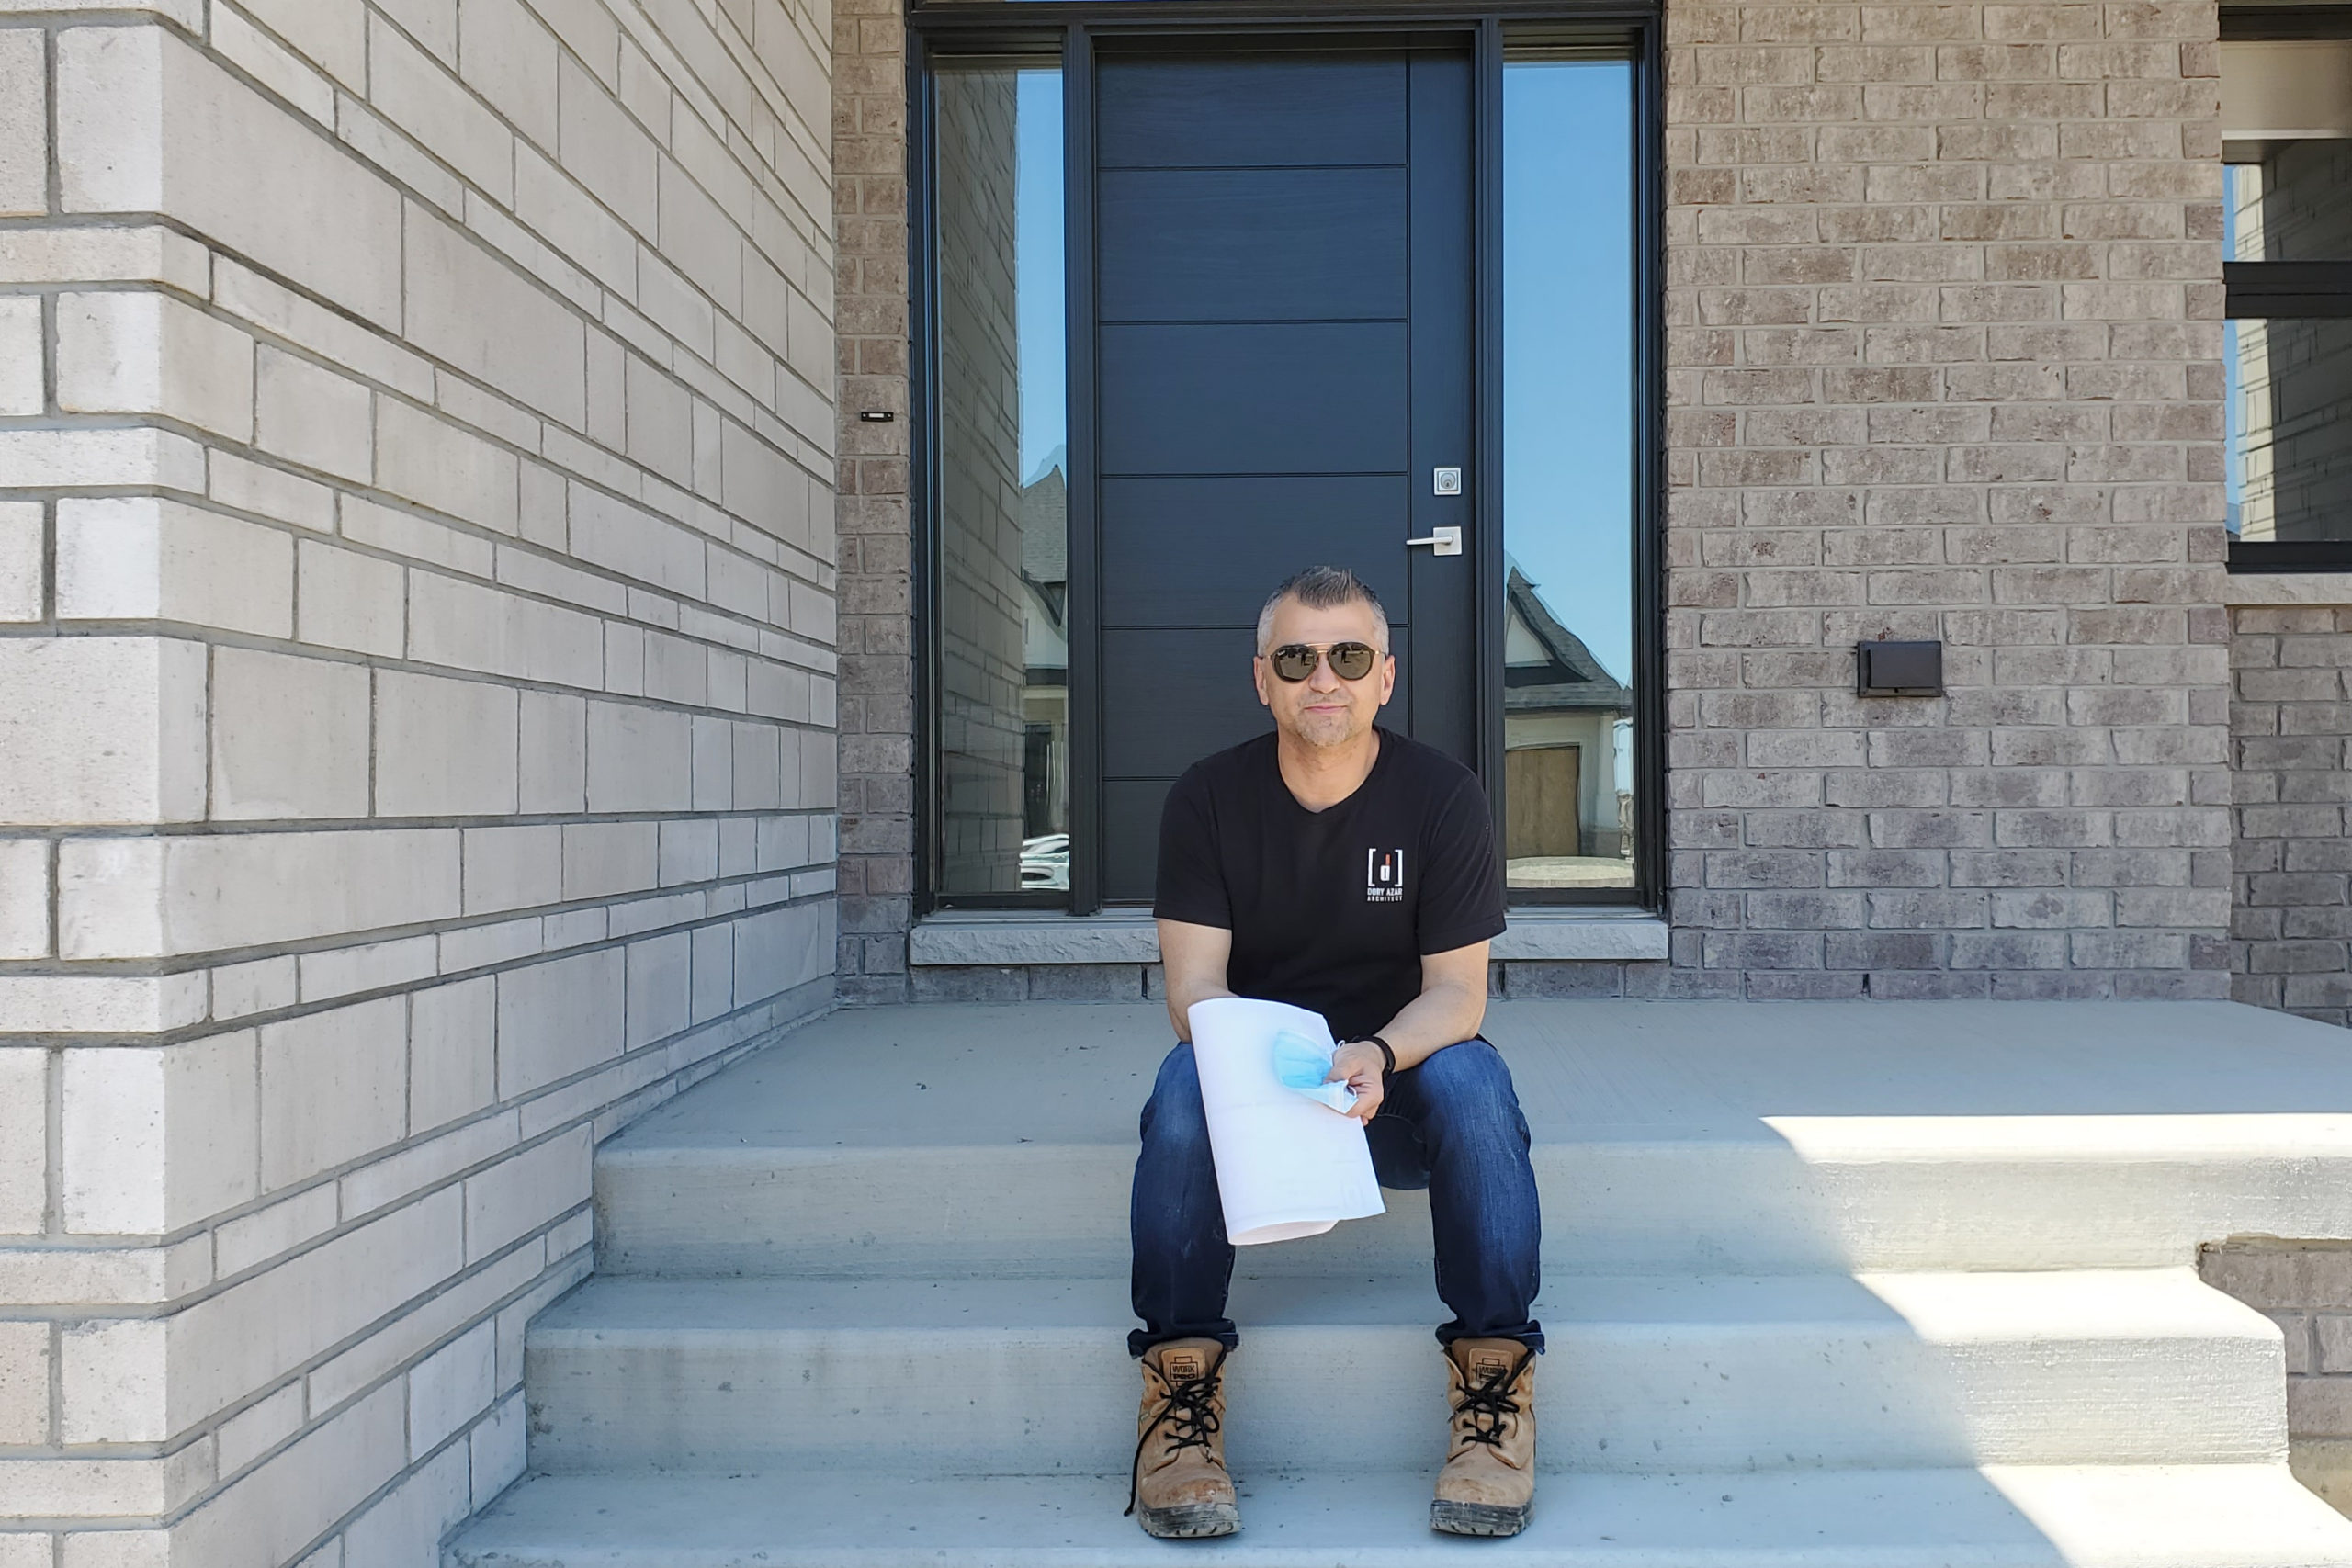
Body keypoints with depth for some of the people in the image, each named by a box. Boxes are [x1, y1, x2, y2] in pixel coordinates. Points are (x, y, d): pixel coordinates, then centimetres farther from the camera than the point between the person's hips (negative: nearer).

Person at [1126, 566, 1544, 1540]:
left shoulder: (1443, 797, -6)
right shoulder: (1207, 800, -4)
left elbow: (1457, 992, -11)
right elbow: (1193, 986, -11)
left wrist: (1379, 1054, -34)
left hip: (1400, 1074, 0)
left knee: (1474, 1082, -31)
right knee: (1185, 1085, -31)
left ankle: (1495, 1388, -23)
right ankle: (1180, 1379, -25)